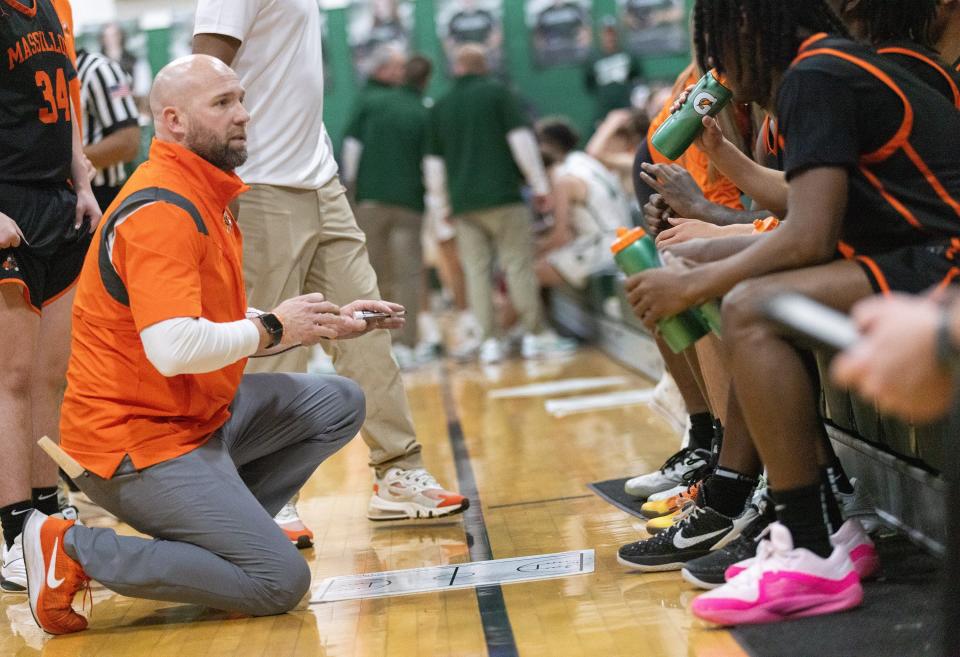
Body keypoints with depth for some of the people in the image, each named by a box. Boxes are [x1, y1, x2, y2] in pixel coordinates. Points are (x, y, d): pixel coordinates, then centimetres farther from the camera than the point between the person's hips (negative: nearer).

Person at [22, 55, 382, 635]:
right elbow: (174, 348, -31)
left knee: (339, 404, 12)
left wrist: (326, 322, 10)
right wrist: (271, 328, -15)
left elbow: (224, 331, 20)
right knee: (281, 583, -15)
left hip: (200, 413, 10)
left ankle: (222, 525, 7)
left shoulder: (206, 198, 14)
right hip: (141, 442, -10)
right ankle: (74, 551, -8)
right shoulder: (161, 210, -20)